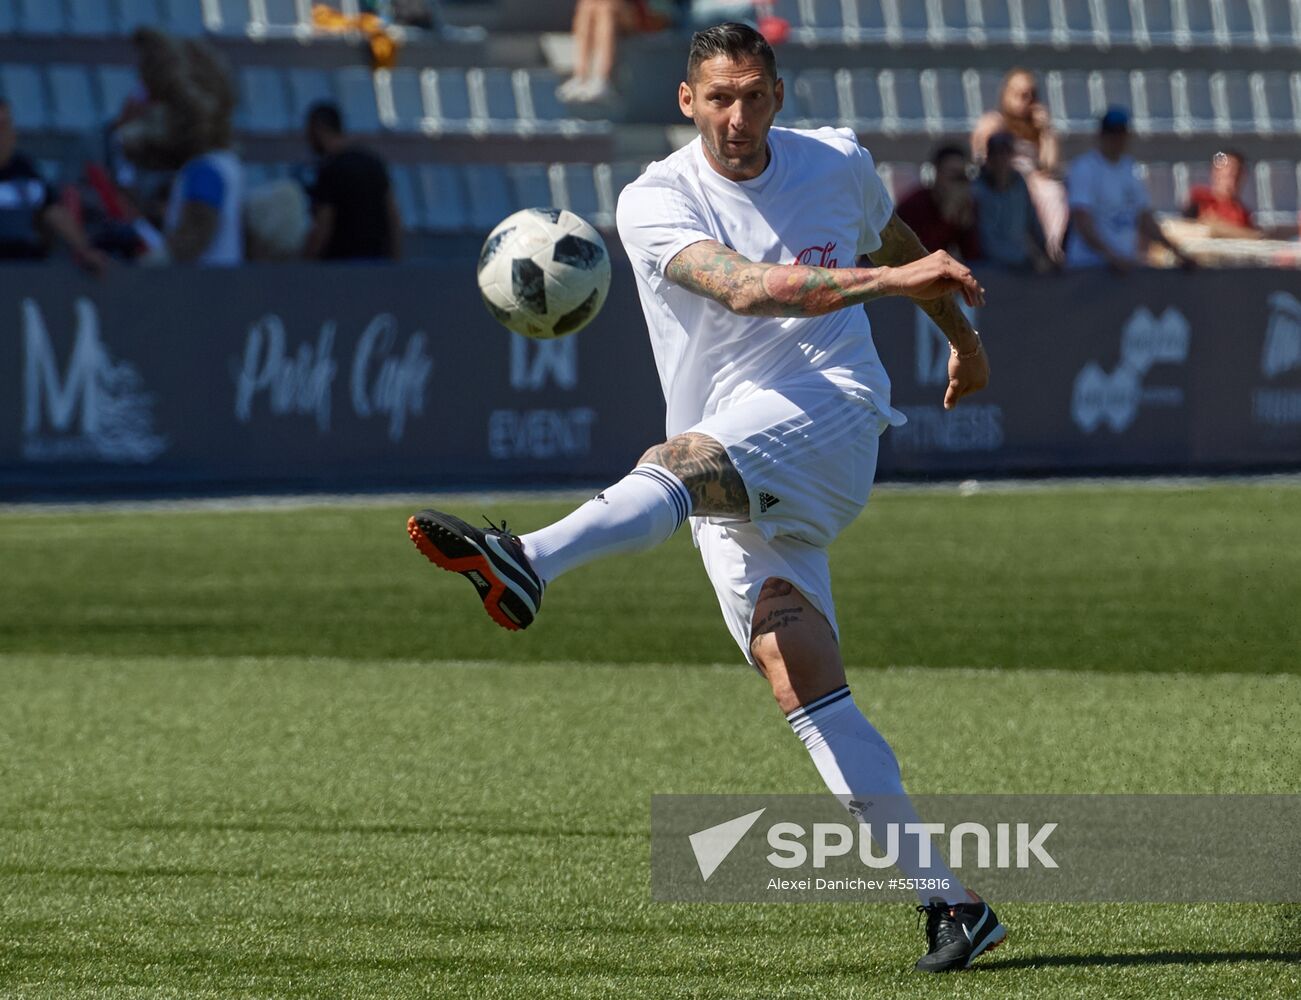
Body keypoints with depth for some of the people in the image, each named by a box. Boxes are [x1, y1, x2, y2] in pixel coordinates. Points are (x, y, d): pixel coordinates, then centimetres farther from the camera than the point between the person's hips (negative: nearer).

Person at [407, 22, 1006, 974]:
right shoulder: (656, 202, -2)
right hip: (731, 476, 2)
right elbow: (740, 287, -21)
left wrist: (962, 333, 46)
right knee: (799, 683, -11)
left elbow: (897, 240, 32)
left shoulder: (837, 162, 9)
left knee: (680, 463, -34)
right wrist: (885, 280, -31)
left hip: (827, 408, -2)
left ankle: (526, 565, -63)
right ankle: (950, 902, -8)